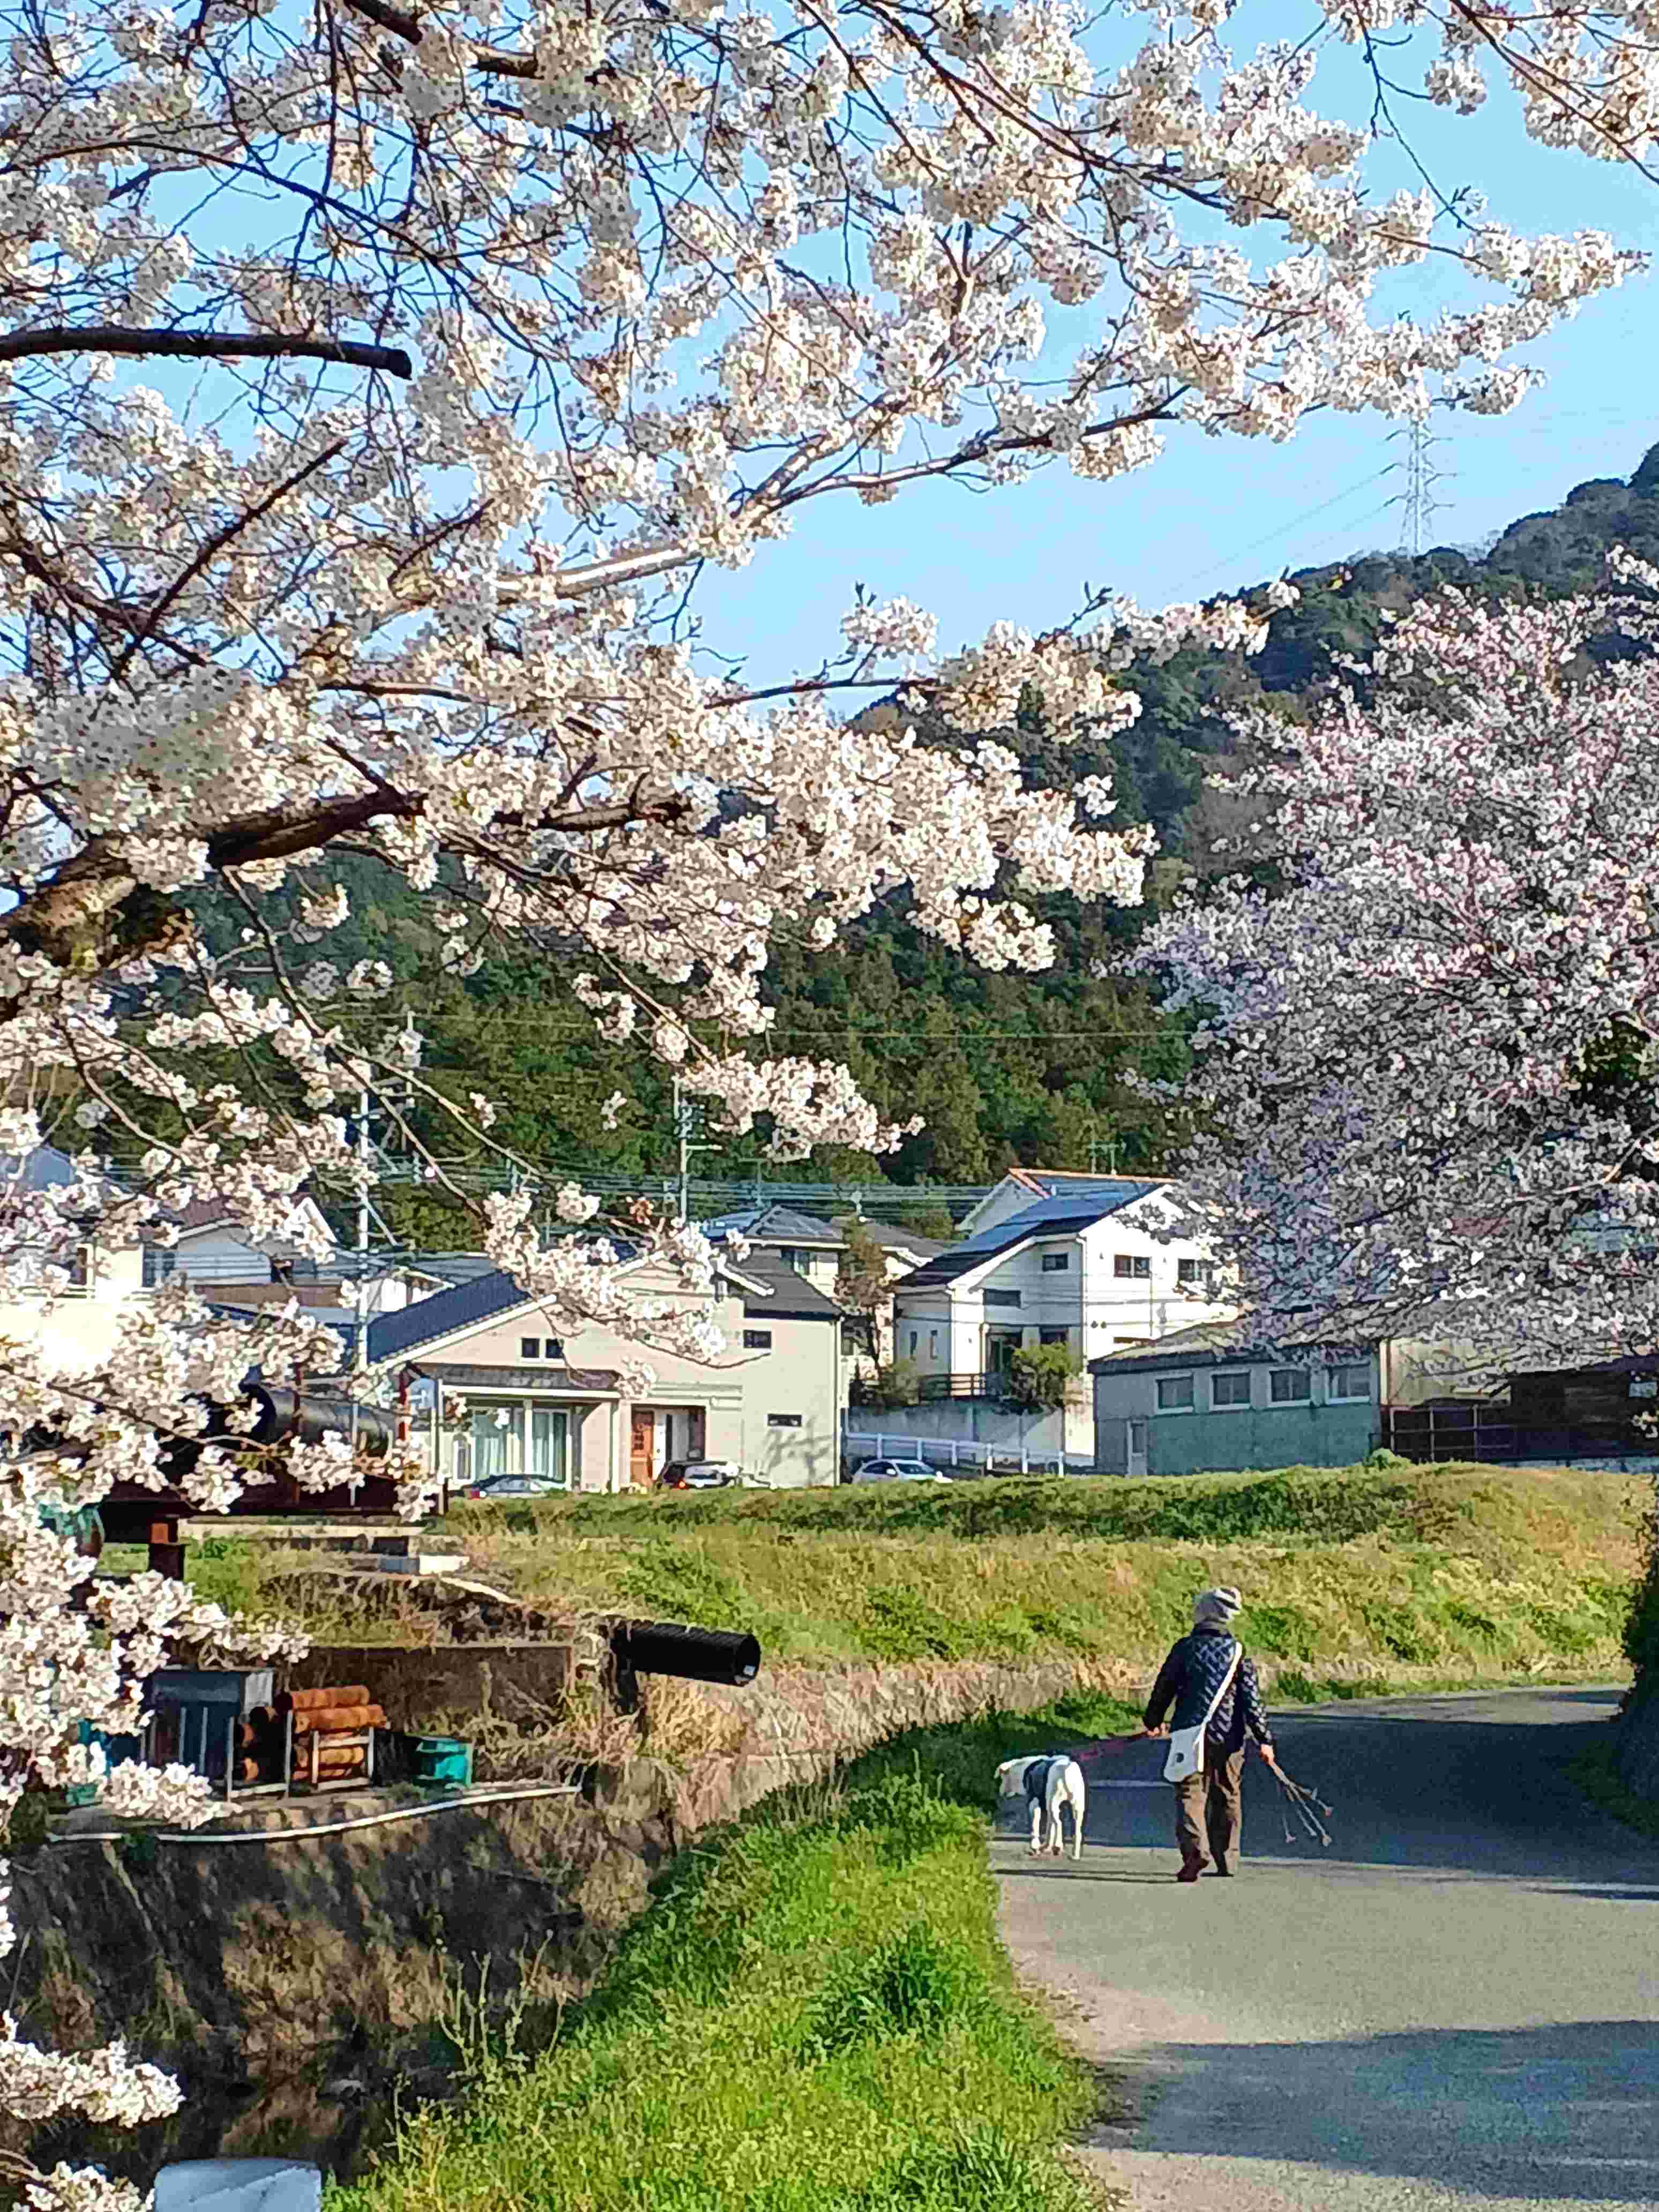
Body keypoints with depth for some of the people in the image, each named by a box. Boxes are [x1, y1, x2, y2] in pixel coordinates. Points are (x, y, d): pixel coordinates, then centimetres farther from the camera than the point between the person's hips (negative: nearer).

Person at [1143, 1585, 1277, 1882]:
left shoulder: (1185, 1648, -1)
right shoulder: (1237, 1651, 0)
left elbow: (1164, 1687, 7)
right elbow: (1252, 1698, -3)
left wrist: (1153, 1721, 23)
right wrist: (1264, 1739, -1)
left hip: (1190, 1733, -1)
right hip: (1228, 1738, 1)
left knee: (1190, 1794, -2)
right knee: (1228, 1797, 14)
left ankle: (1194, 1849, -26)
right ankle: (1226, 1862, 21)